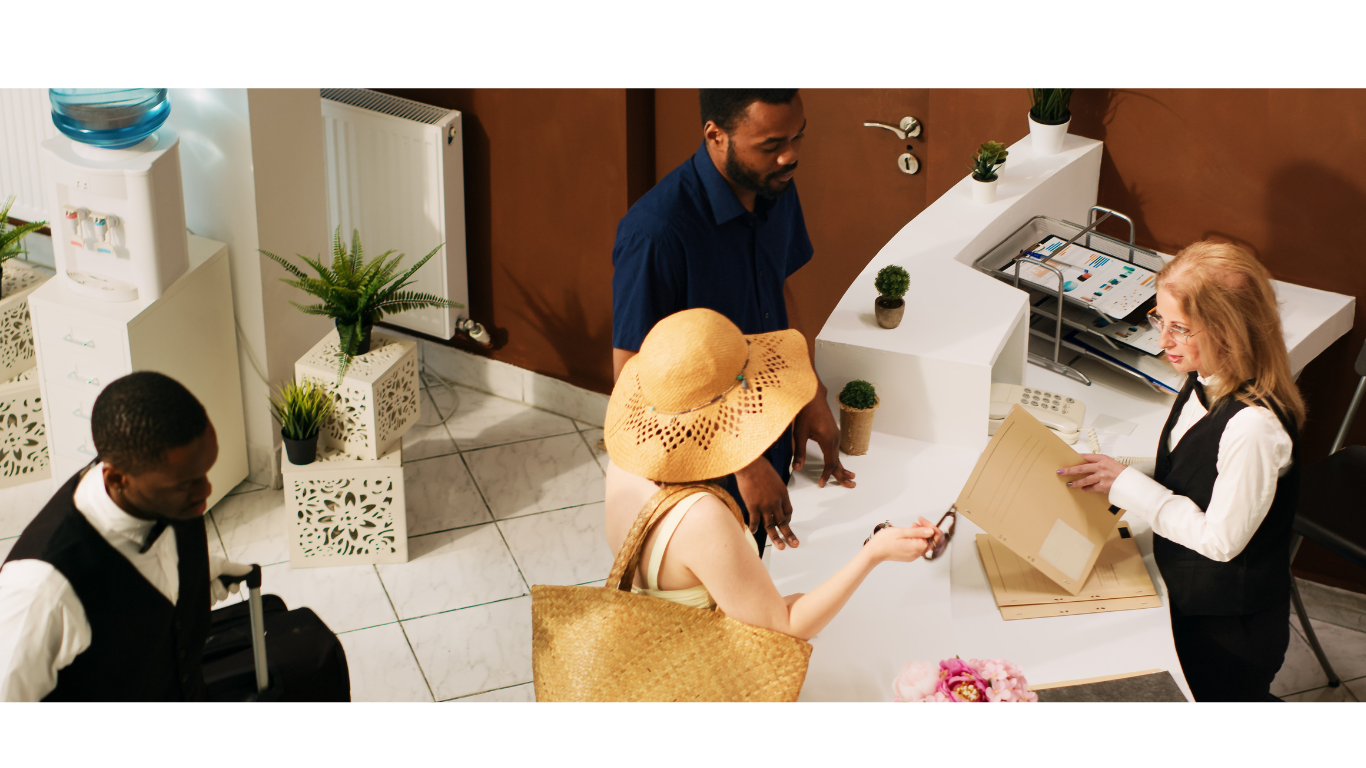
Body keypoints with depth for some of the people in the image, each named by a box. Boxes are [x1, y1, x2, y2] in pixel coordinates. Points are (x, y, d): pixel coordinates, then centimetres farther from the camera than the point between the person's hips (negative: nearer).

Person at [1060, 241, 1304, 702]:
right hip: (1186, 598, 8)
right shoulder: (1204, 382, -7)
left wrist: (1128, 484, -21)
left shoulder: (1253, 427, -35)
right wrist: (1118, 478, -5)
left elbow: (1220, 539, -26)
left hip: (1228, 627, -8)